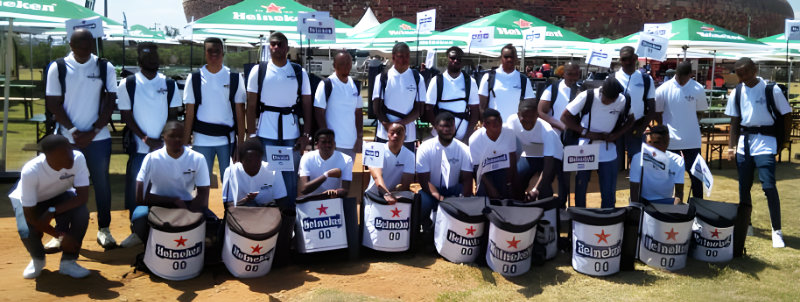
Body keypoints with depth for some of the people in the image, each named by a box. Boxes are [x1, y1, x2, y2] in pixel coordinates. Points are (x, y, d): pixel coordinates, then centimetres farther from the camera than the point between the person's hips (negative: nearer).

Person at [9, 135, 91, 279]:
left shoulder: (78, 158, -33)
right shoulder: (30, 171, -37)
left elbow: (83, 196, -29)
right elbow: (29, 215, -29)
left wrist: (52, 212, -37)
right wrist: (60, 235, -31)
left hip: (60, 197, 2)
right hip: (29, 201, -1)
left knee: (82, 213, -29)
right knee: (27, 232, -29)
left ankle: (68, 261, -9)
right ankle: (38, 259, 8)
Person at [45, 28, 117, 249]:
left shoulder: (105, 68, 0)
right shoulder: (58, 68, 0)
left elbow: (109, 102, -1)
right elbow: (53, 104, -1)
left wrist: (93, 132, -9)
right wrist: (73, 131, -11)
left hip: (98, 138, 0)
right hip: (66, 137, 0)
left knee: (101, 182, 6)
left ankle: (103, 229, 17)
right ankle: (61, 232, 16)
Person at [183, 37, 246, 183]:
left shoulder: (234, 78, 3)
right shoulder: (195, 78, 4)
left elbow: (240, 112, 2)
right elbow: (189, 113, 4)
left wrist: (241, 142, -3)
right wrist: (185, 143, -1)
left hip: (227, 139, 0)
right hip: (201, 140, 0)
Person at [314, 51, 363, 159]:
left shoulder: (355, 85, 11)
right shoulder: (326, 85, -6)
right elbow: (319, 113, -9)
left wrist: (360, 137, 8)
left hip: (351, 144, 6)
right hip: (333, 144, -6)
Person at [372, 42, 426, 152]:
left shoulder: (417, 79, 5)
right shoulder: (382, 78, 3)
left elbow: (418, 110, 2)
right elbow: (377, 108, 0)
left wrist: (400, 123, -12)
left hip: (408, 135, 1)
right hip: (384, 135, -1)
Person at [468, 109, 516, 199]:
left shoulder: (509, 134, -18)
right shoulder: (475, 140, -23)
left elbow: (512, 159, -5)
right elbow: (477, 167, -15)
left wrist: (509, 183, -4)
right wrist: (491, 188, -16)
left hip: (503, 169, 2)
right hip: (484, 171, -2)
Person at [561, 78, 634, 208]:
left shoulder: (623, 101, -6)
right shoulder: (587, 96, -15)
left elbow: (630, 120, 11)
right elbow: (565, 117, -10)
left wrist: (616, 135, -7)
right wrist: (586, 133, -18)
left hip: (608, 152, 2)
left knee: (609, 193, 4)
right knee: (580, 188, 8)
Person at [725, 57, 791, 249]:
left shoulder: (771, 90, -6)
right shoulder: (736, 93, 5)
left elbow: (787, 115, 1)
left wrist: (783, 141, -1)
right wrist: (732, 146, 2)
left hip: (765, 144, -4)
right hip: (744, 143, 4)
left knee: (768, 186, -12)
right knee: (743, 187, 9)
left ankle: (777, 230, 0)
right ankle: (745, 224, 25)